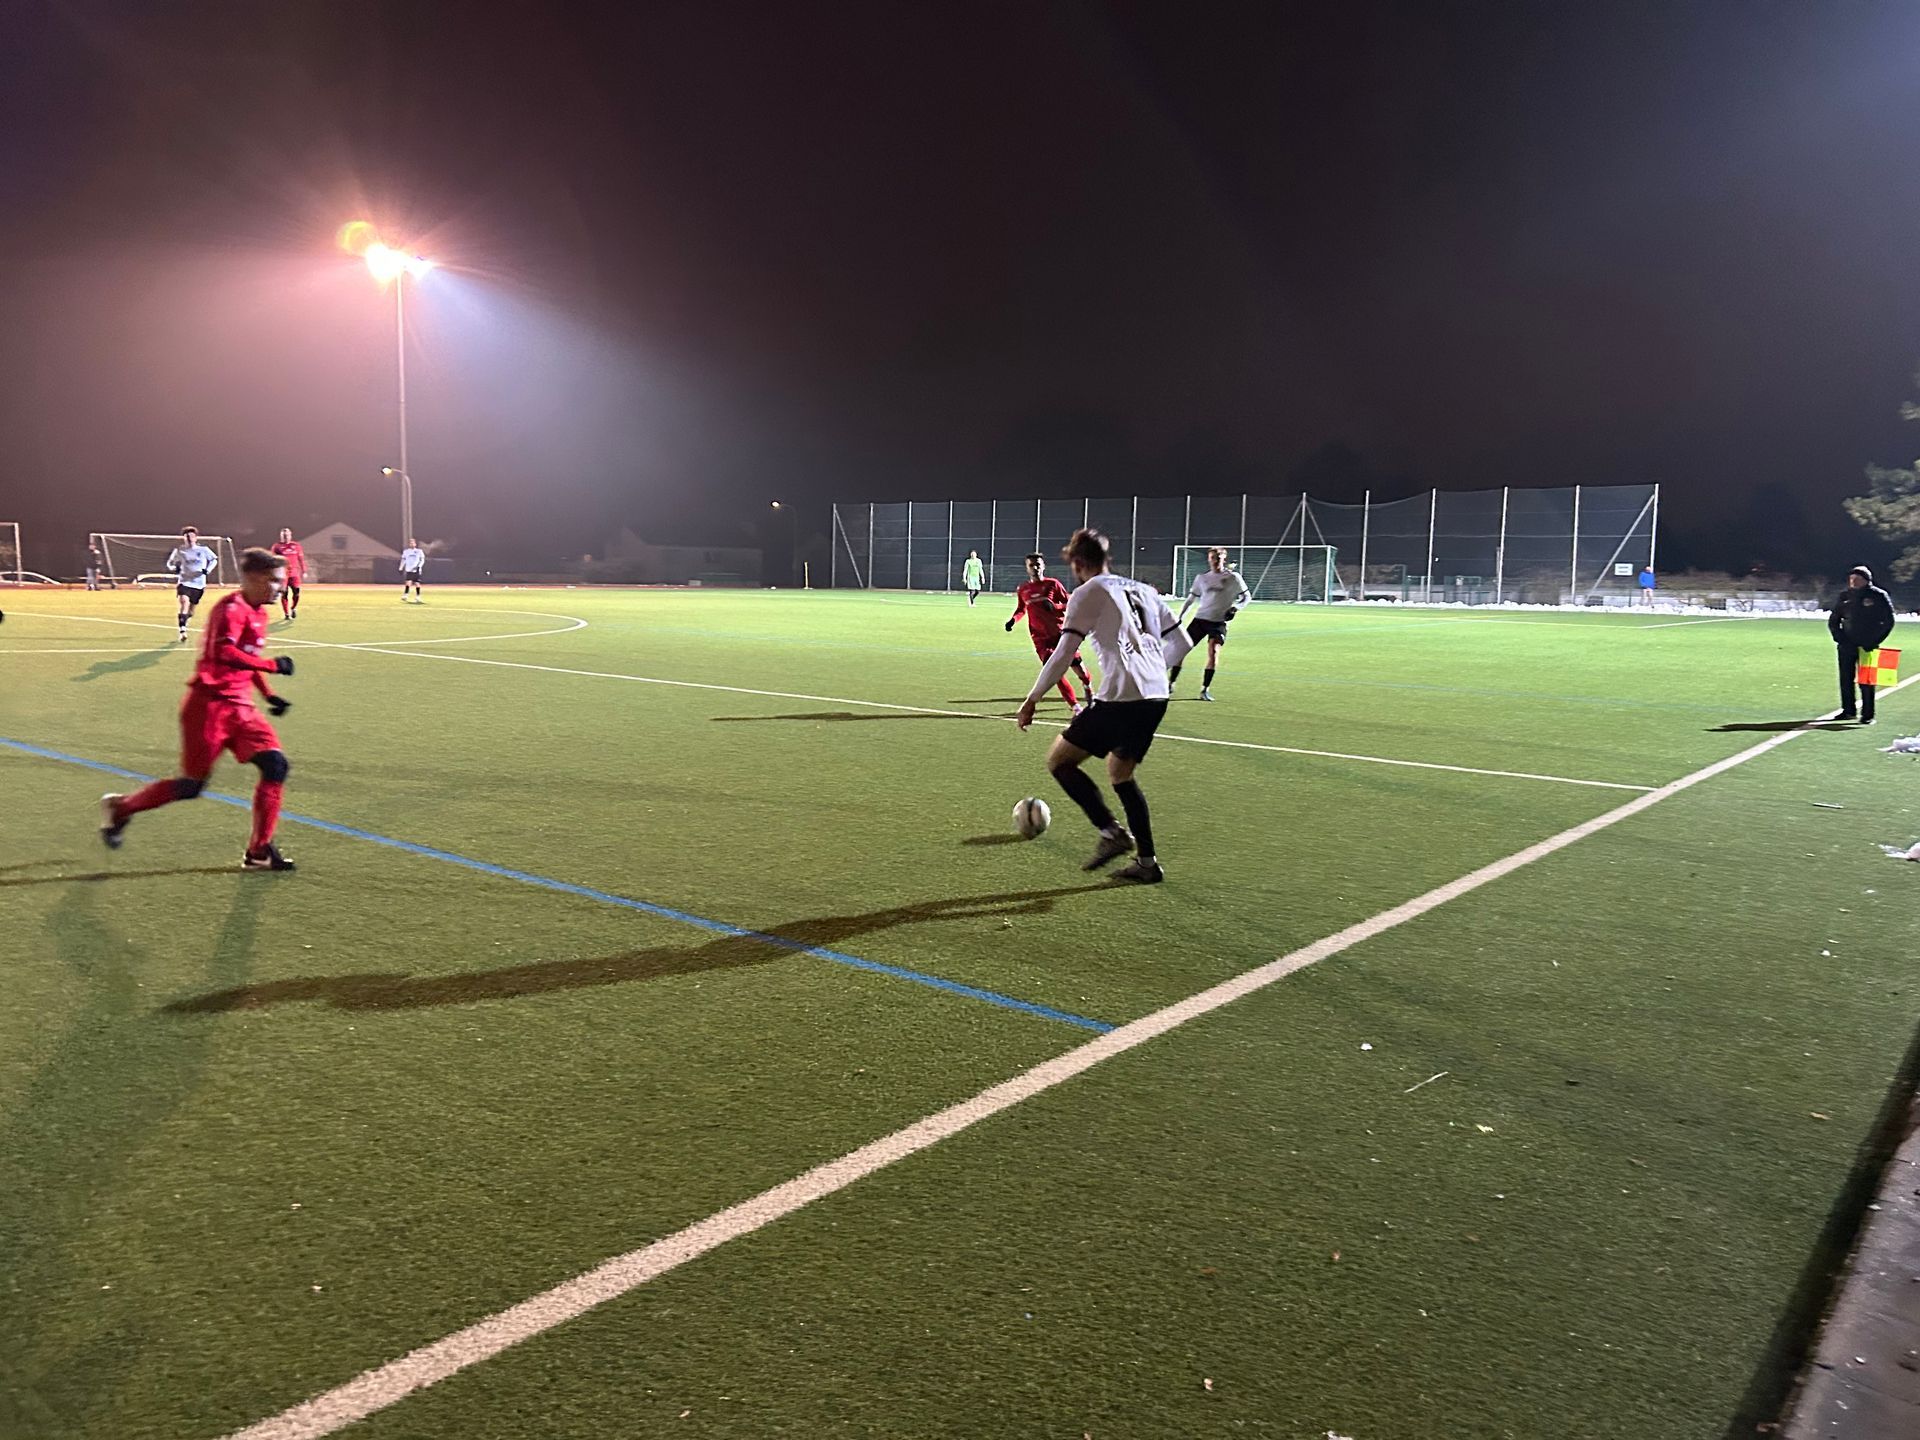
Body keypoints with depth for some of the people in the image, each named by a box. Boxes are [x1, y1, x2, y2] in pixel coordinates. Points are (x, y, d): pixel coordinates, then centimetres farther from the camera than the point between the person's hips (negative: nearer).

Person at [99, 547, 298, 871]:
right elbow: (223, 652, -31)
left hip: (239, 708, 8)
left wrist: (269, 695, 19)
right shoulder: (232, 609, -15)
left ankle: (259, 852, -1)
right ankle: (120, 808, 27)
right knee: (192, 785, 1)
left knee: (275, 765, -7)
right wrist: (271, 665, -31)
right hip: (209, 706, -8)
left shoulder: (258, 613, 13)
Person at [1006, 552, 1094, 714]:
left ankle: (1089, 688, 28)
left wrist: (1054, 606, -18)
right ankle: (1074, 705, -4)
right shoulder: (1023, 590, 7)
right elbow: (1021, 609, 23)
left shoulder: (1052, 584, 0)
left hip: (1060, 631, -1)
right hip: (1040, 637, 1)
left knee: (1076, 663, -4)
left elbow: (1069, 604, 1)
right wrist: (1012, 620, 4)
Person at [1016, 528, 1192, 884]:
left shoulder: (1086, 593, 0)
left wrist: (1032, 700, 1)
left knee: (1059, 761, 7)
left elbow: (1062, 655, -7)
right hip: (1156, 698, 8)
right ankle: (1147, 862, 18)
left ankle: (1111, 832, -5)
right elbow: (1181, 643, 20)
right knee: (1120, 774, 23)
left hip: (1120, 698, -7)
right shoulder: (1143, 590, 19)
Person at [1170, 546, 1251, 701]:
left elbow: (1247, 596, 6)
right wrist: (1179, 618, 13)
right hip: (1200, 619, 3)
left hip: (1219, 621, -3)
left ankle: (1205, 689, -13)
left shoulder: (1233, 577, 0)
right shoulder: (1201, 577, 9)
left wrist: (1235, 608, -13)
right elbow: (1191, 599, 17)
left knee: (1213, 651, -23)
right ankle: (1170, 683, 13)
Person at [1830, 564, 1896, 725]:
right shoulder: (1844, 596, 8)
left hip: (1868, 646, -4)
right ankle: (1848, 711, 18)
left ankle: (1867, 714, 0)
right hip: (1847, 645, 4)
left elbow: (1888, 621, -1)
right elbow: (1833, 620, 16)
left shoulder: (1878, 596, -3)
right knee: (1845, 678, 7)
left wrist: (1875, 641, -8)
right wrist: (1839, 638, 3)